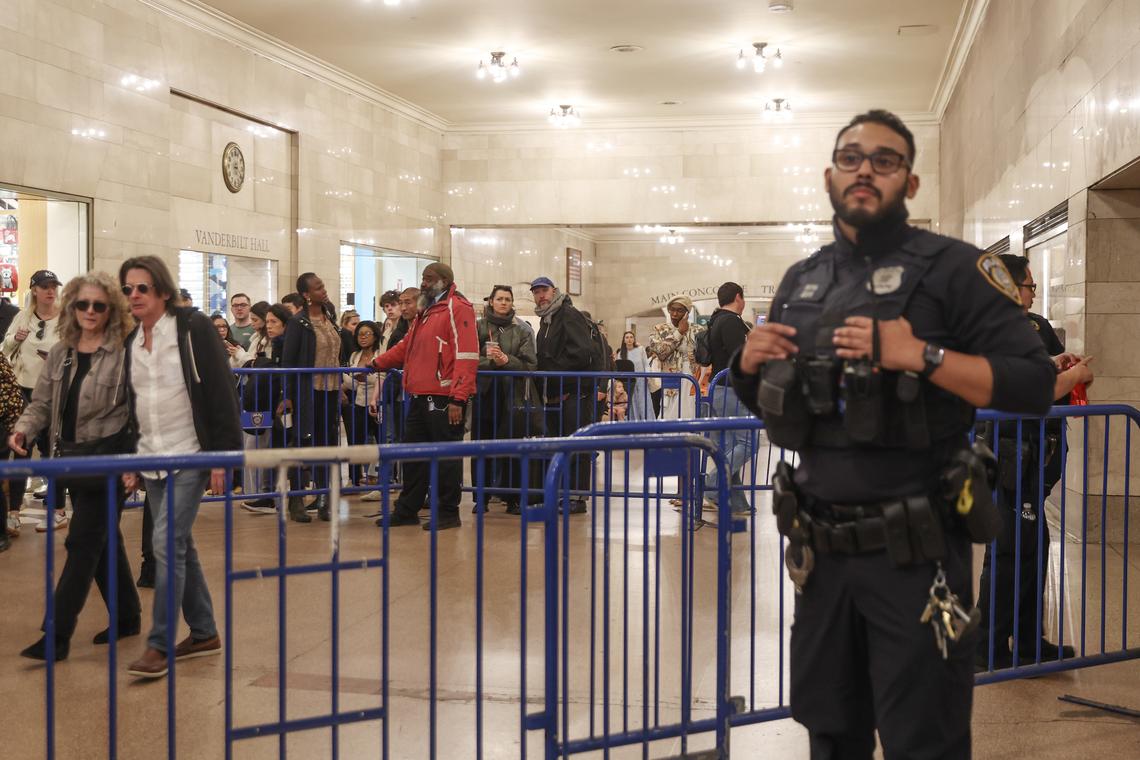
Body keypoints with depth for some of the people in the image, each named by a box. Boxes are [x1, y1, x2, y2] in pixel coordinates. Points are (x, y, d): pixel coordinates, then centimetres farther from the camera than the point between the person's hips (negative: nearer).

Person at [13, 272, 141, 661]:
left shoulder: (124, 353, -12)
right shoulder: (60, 352, 8)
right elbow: (42, 402, 11)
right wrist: (24, 428, -8)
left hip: (108, 458, -7)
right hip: (72, 458, 7)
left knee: (83, 543, -4)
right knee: (103, 539, 16)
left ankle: (57, 634, 1)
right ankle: (126, 617, 29)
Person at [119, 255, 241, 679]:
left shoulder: (193, 328, -8)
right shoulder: (131, 343, 10)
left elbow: (221, 392, -11)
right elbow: (129, 406, 17)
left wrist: (222, 455, -15)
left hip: (189, 457, -7)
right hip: (152, 459, 7)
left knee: (167, 543, -12)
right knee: (179, 547, 12)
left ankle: (158, 645, -5)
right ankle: (204, 633, 24)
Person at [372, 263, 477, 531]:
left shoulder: (457, 308, -8)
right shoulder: (425, 312, 21)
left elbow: (466, 356, -17)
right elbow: (406, 347, 29)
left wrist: (458, 399, -21)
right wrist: (376, 364, 17)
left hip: (444, 398, -9)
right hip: (419, 398, 9)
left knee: (446, 456, -1)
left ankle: (448, 513, 9)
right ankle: (407, 511, 22)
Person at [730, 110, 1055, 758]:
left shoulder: (951, 267, -6)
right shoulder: (801, 281, 11)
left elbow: (1036, 384, -14)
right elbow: (767, 405, 20)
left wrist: (920, 356, -25)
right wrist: (749, 364, -1)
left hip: (914, 554, -5)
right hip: (820, 551, 5)